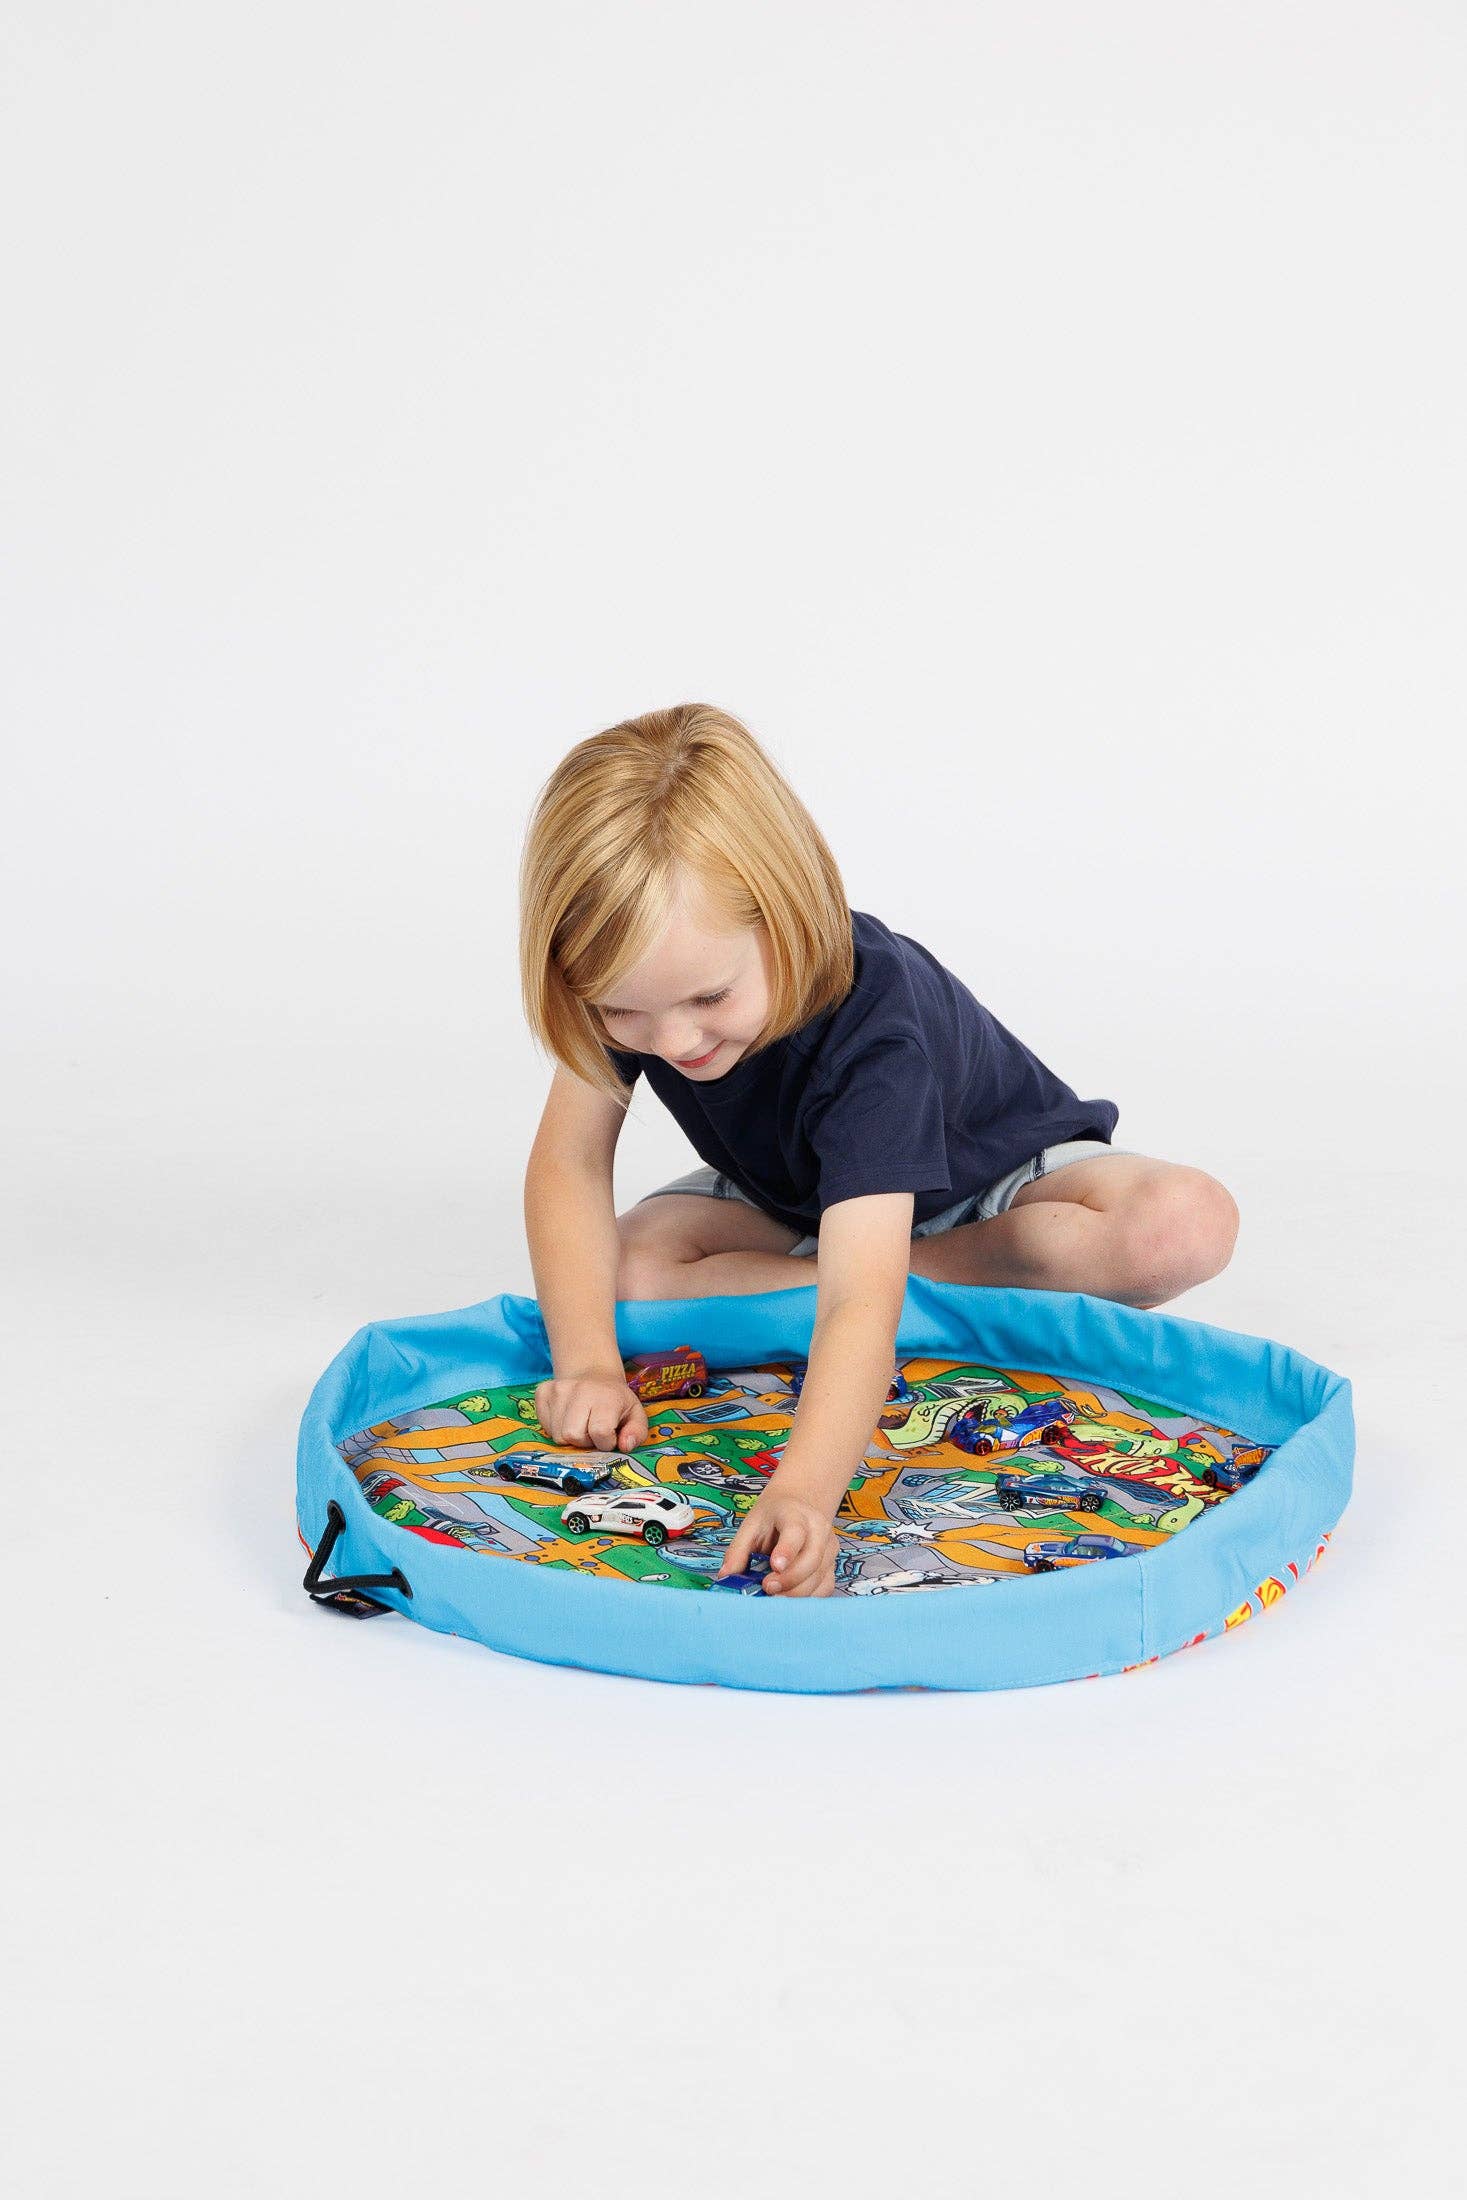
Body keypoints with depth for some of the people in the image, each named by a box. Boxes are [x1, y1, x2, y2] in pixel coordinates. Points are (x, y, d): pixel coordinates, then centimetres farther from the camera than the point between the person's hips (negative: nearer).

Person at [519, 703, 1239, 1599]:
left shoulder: (871, 1030, -44)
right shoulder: (636, 981, -29)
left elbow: (862, 1298, -54)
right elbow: (571, 1163, -21)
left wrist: (802, 1493, -68)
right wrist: (588, 1360, -34)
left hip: (994, 1176, -4)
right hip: (788, 1197, 4)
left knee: (1186, 1225, -33)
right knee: (625, 1270, -26)